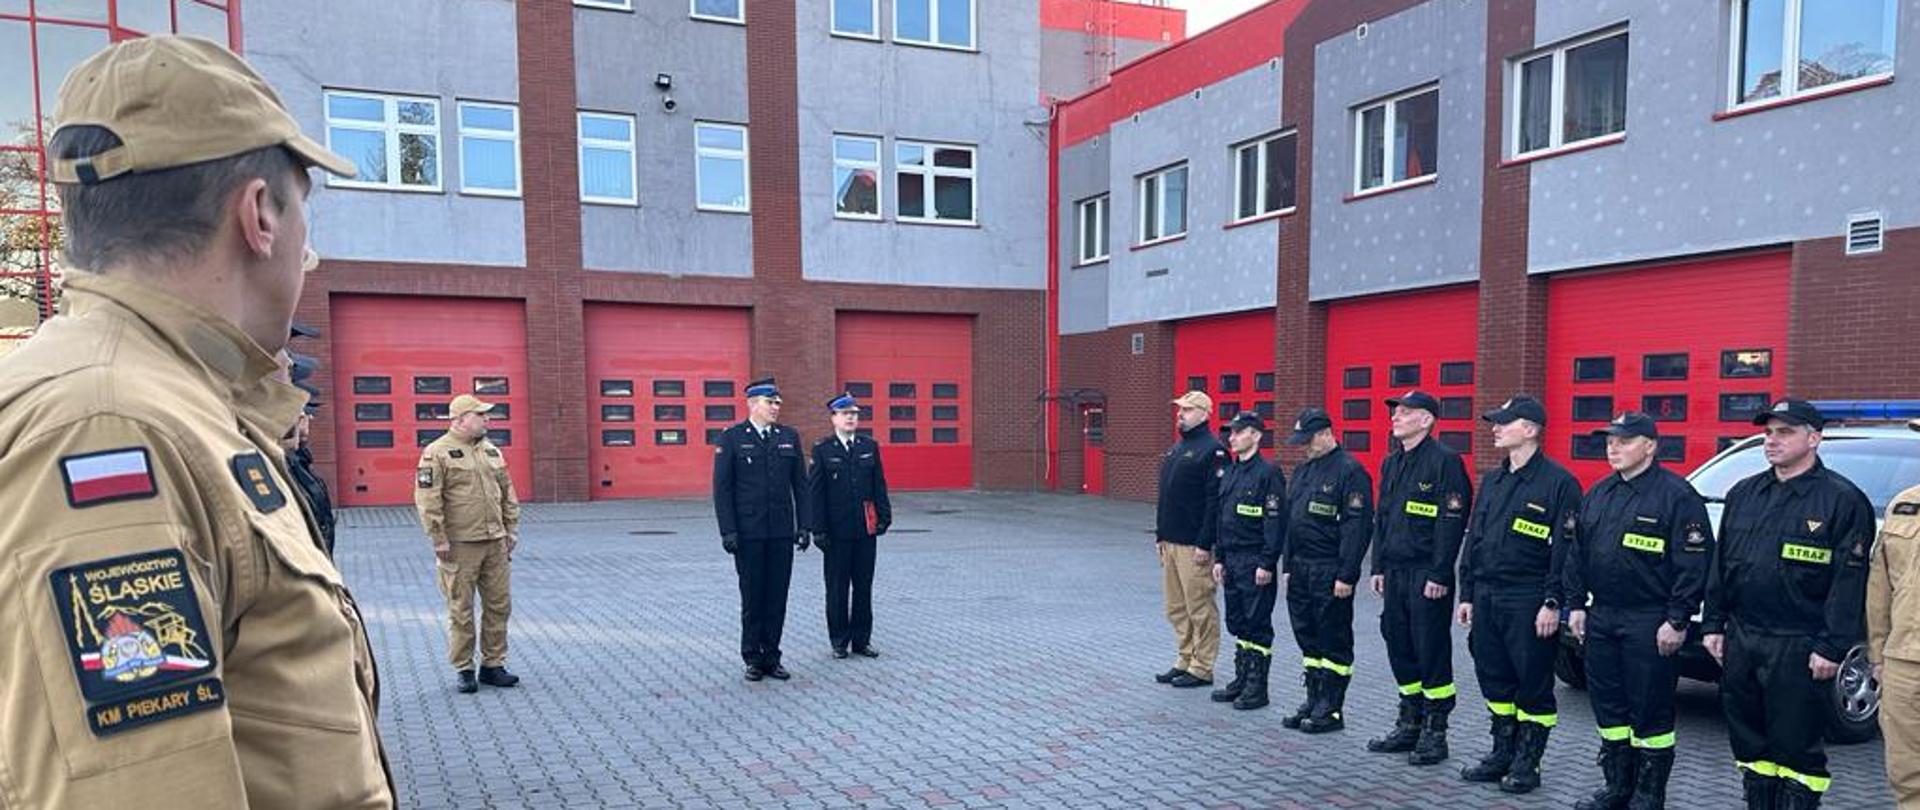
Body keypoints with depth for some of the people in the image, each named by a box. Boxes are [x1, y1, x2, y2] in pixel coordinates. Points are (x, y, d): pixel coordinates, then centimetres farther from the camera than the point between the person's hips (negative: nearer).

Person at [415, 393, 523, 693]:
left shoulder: (491, 451, 13)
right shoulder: (437, 453, -7)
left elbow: (507, 492, 18)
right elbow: (427, 500, -12)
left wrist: (511, 529, 13)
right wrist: (439, 540, -14)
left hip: (496, 543, 6)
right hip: (460, 545, -6)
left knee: (499, 605, 9)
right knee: (461, 610, 3)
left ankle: (493, 665, 21)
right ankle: (463, 670, 15)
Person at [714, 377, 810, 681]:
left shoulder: (789, 437, 8)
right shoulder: (732, 438, -2)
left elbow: (800, 485, 9)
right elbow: (722, 488, -4)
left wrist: (804, 527, 3)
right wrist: (728, 531, -10)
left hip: (782, 533, 3)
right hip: (748, 533, -3)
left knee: (777, 597, 6)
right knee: (752, 598, 5)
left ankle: (772, 657, 17)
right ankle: (753, 659, 17)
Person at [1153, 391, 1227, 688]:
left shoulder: (1212, 450, -12)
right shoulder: (1176, 448, 16)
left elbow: (1216, 501, -17)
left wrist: (1205, 544, -20)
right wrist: (1160, 535, 17)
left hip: (1194, 546, -9)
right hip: (1170, 542, 9)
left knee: (1199, 608, 1)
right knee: (1176, 608, 14)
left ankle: (1202, 669, 10)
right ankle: (1186, 661, 25)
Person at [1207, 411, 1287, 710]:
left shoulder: (1268, 473, -12)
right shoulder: (1230, 473, 12)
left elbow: (1276, 521, -16)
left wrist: (1267, 563, -18)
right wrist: (1219, 558, 15)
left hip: (1256, 562, -8)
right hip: (1232, 560, 8)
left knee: (1257, 625, 1)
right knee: (1237, 622, 14)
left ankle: (1257, 687, 10)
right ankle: (1242, 679, 25)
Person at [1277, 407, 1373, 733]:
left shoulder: (1349, 470, -12)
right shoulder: (1302, 470, 15)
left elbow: (1357, 526, -17)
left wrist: (1347, 575, -19)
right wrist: (1288, 566, 16)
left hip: (1330, 572, -8)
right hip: (1300, 569, 8)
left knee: (1333, 641, 1)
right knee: (1308, 637, 14)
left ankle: (1331, 710, 10)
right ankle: (1314, 703, 24)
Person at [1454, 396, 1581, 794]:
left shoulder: (1558, 482, -8)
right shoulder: (1492, 480, 14)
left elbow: (1565, 549, -11)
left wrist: (1552, 603, -16)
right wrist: (1467, 594, 13)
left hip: (1528, 603, -7)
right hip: (1486, 596, 7)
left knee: (1533, 683, 3)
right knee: (1494, 679, 13)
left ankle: (1527, 762, 15)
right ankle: (1502, 753, 26)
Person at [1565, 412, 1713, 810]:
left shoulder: (1677, 495, -10)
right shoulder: (1598, 494, 12)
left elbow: (1694, 564, -14)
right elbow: (1577, 554, 16)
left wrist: (1677, 620, -16)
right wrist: (1576, 604, 11)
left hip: (1649, 624, -7)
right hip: (1601, 618, 7)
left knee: (1650, 710, 2)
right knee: (1607, 703, 13)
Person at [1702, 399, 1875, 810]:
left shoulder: (1842, 499, -6)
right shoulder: (1743, 493, 11)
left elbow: (1850, 580, -10)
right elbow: (1720, 565, 15)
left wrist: (1832, 646, -14)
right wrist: (1713, 624, 10)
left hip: (1798, 648, -6)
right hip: (1740, 639, 6)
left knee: (1797, 746, 2)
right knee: (1749, 741, 14)